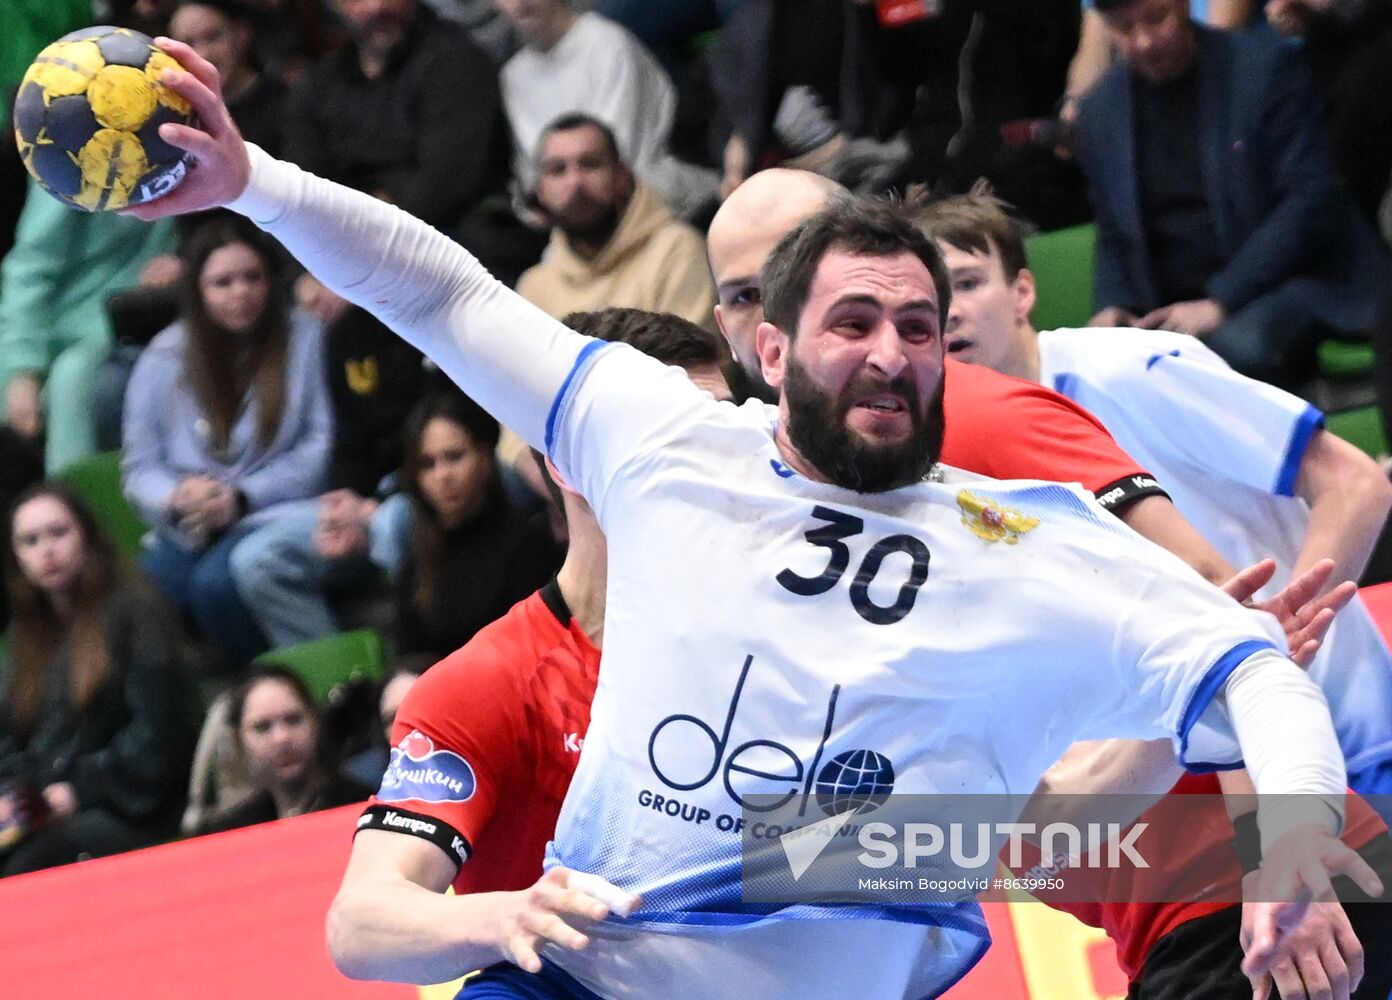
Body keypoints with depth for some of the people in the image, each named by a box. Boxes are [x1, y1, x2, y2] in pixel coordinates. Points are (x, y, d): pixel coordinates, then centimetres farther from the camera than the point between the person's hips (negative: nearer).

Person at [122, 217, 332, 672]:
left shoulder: (305, 341, 0)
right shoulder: (164, 359, 8)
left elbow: (323, 447, -4)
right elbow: (139, 468, 9)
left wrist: (242, 496, -13)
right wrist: (178, 497, -15)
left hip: (273, 517, -3)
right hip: (189, 529, 3)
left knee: (216, 582, -34)